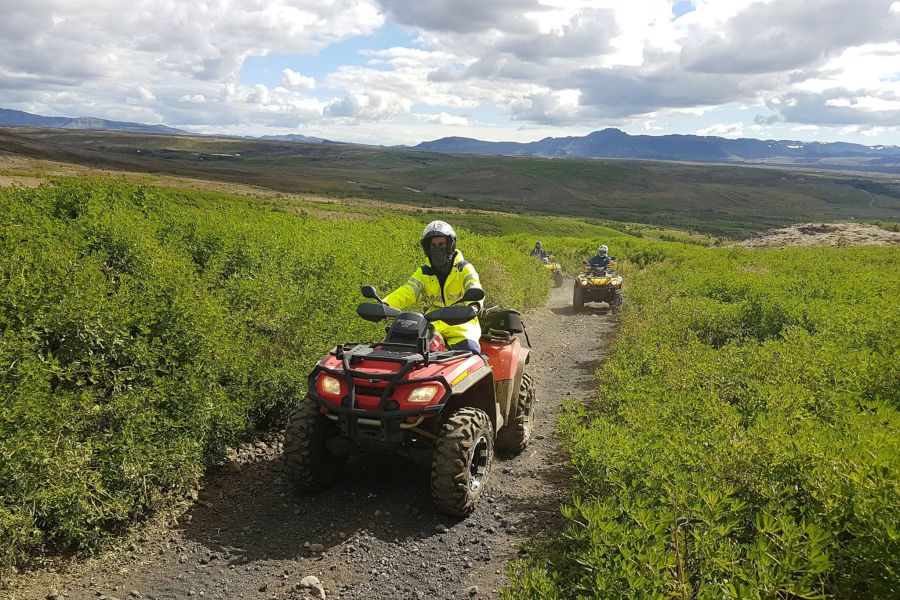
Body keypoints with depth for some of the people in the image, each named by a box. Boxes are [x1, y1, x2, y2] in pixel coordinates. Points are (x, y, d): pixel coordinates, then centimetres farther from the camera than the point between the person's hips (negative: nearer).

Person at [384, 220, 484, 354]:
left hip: (461, 323, -2)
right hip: (432, 322, 3)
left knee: (469, 349, -28)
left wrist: (474, 304, -39)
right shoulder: (423, 273, 12)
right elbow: (407, 291, -2)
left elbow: (475, 289, -14)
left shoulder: (464, 268, 3)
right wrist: (385, 304, -22)